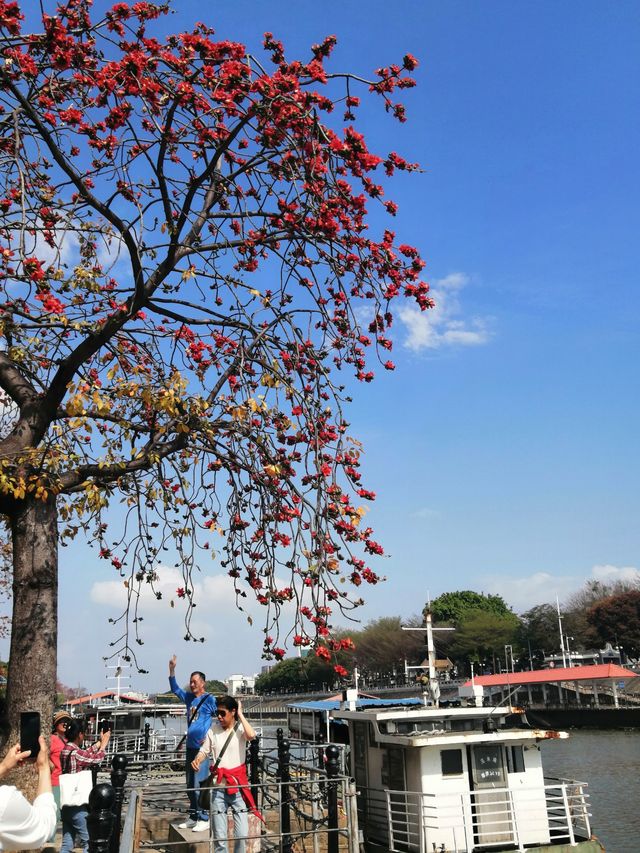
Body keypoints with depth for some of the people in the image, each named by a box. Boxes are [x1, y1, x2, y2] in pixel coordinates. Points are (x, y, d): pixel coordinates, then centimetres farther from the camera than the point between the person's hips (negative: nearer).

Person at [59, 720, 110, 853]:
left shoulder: (65, 750, 5)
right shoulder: (76, 752, -20)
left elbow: (86, 755, 17)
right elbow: (96, 758, -3)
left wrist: (99, 742, 25)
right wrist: (104, 743, 13)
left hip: (67, 804, 9)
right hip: (77, 805, -9)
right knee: (89, 842, 1)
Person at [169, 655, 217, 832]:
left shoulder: (209, 699, -8)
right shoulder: (189, 697, 12)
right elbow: (175, 689, 24)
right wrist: (172, 670, 13)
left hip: (202, 747, -8)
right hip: (190, 746, 8)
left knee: (199, 785, -8)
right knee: (190, 785, 13)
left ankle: (204, 819, -1)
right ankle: (193, 817, 21)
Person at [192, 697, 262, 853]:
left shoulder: (240, 728, -7)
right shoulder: (213, 729, 0)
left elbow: (251, 735, -29)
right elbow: (204, 751, 9)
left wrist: (240, 714, -18)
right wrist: (197, 760, -12)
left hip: (238, 786, -2)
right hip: (218, 787, 2)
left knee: (242, 834, -1)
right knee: (219, 836, 5)